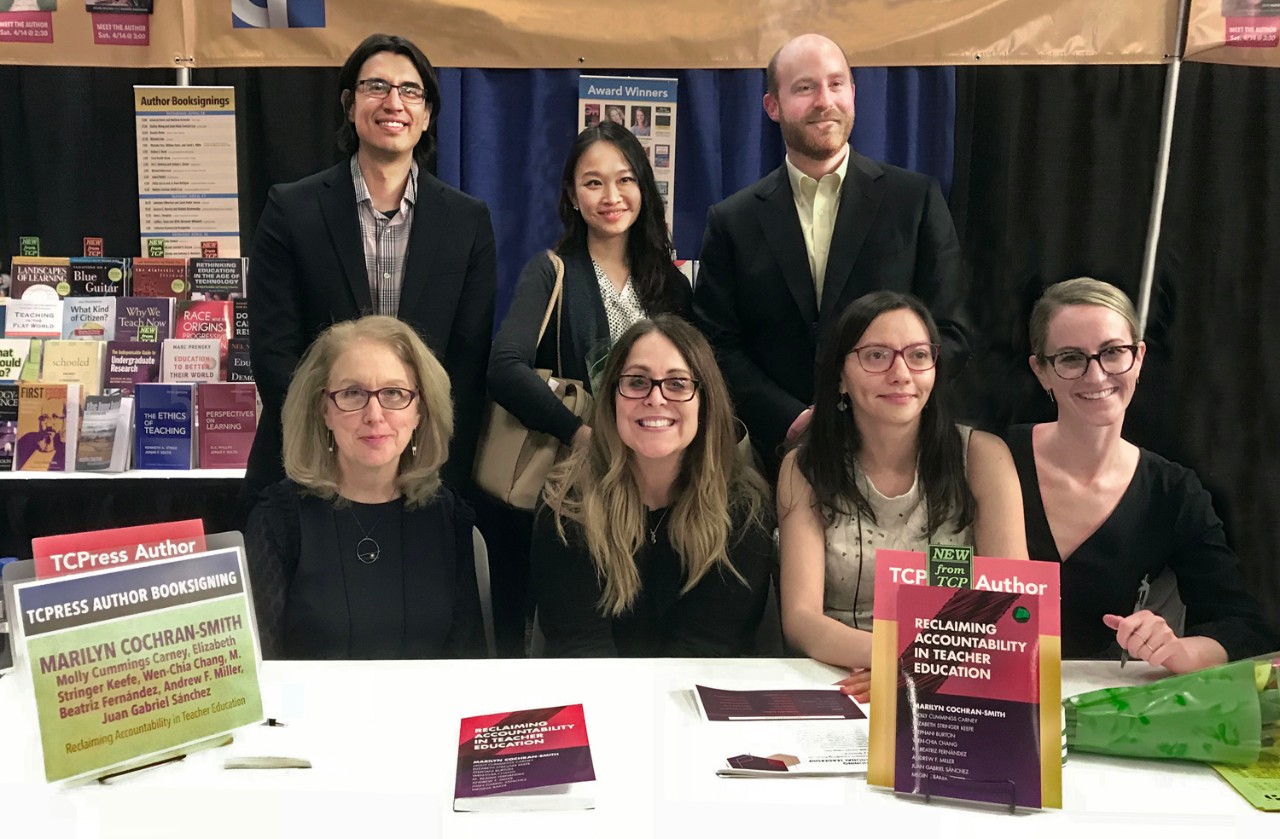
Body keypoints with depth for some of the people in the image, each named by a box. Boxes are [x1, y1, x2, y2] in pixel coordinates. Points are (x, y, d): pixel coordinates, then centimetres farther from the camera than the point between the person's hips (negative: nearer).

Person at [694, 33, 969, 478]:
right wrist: (791, 423, -13)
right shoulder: (732, 221, 3)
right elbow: (718, 346, 0)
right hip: (777, 454, 0)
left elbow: (950, 334, 0)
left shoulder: (917, 200, 1)